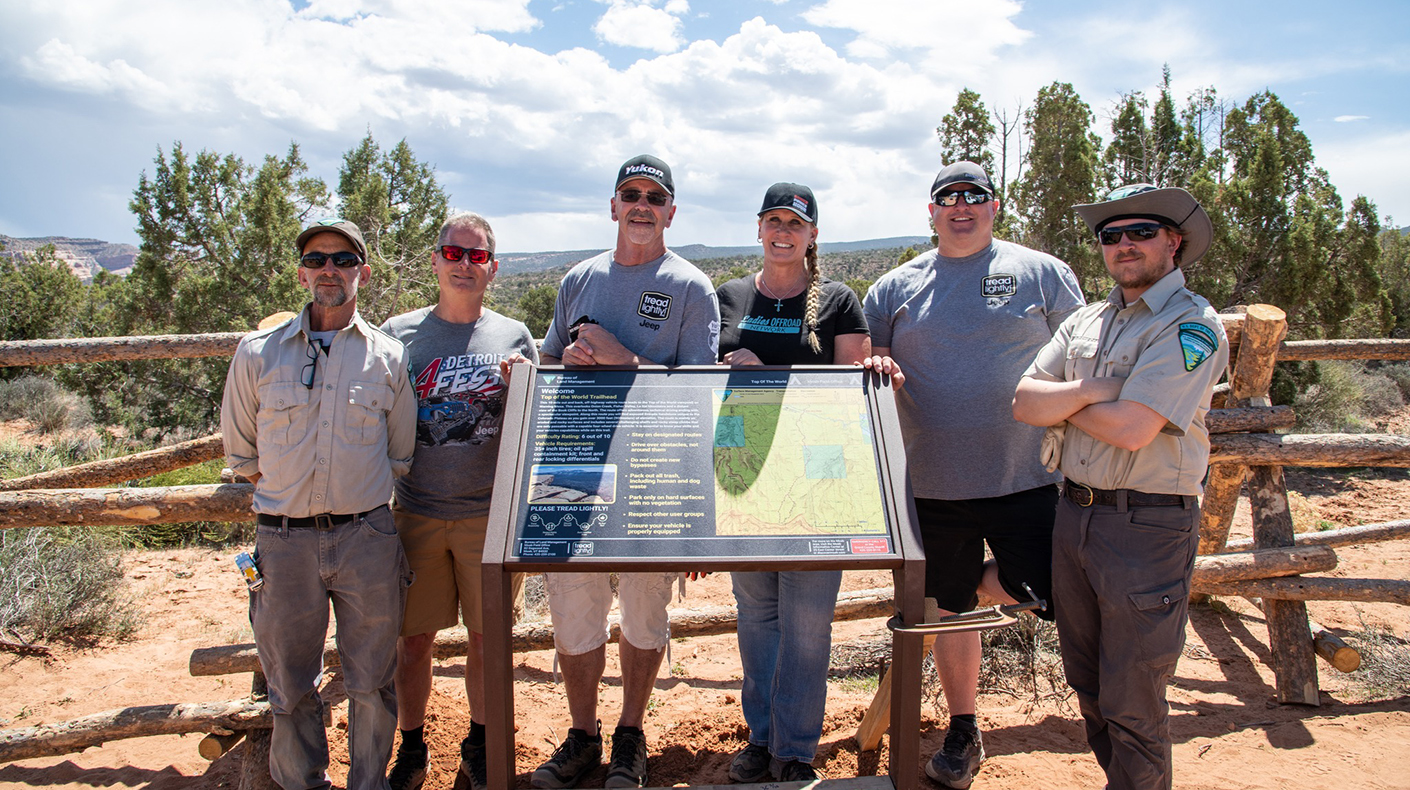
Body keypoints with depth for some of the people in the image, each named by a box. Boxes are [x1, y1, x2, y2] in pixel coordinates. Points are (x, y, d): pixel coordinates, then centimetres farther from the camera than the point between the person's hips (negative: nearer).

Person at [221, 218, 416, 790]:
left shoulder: (390, 357, 3)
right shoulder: (257, 352, 3)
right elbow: (240, 452, 13)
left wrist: (357, 495, 7)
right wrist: (289, 494, 9)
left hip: (366, 537, 0)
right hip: (284, 540, 1)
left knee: (371, 683, 10)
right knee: (290, 687, 13)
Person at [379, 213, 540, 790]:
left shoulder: (514, 338, 4)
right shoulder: (398, 333, 5)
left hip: (490, 513, 0)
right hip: (415, 512, 1)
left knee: (488, 635, 9)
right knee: (413, 637, 9)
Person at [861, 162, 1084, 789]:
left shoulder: (1042, 274, 3)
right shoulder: (895, 288, 8)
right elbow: (864, 361, 14)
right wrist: (875, 365, -10)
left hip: (1026, 479, -1)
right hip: (933, 485, 1)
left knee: (1050, 594, -4)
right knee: (948, 610, 11)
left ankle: (980, 579, 27)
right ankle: (962, 732, 31)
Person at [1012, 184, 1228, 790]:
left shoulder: (1191, 325, -11)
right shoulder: (1087, 321, 11)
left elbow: (1131, 427, -22)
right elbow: (1024, 403, 1)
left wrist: (1060, 403, -6)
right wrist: (1090, 389, -15)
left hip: (1147, 529, -7)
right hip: (1074, 514, 7)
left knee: (1132, 704, 4)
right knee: (1088, 686, 20)